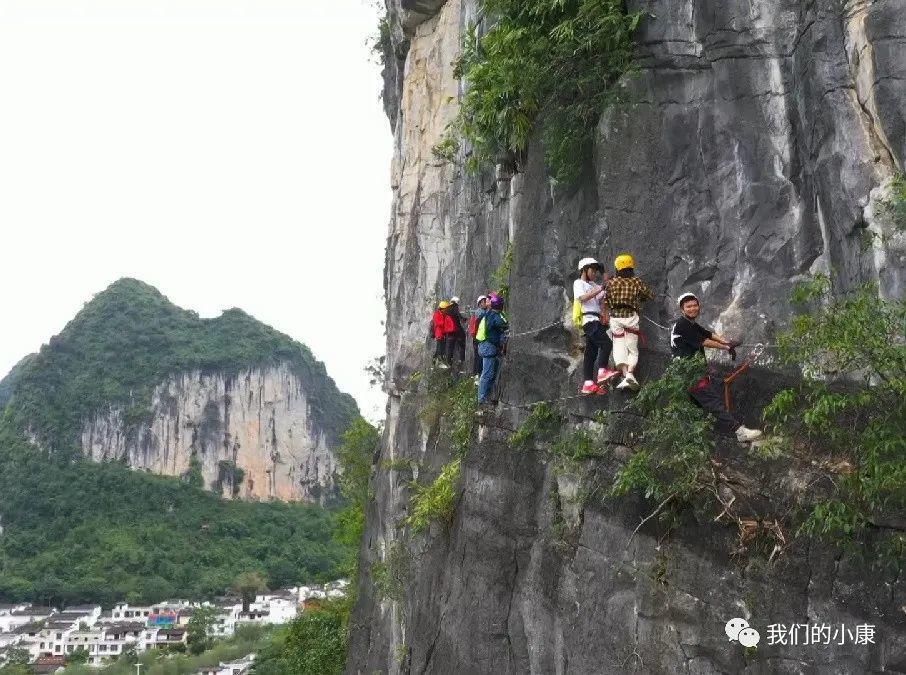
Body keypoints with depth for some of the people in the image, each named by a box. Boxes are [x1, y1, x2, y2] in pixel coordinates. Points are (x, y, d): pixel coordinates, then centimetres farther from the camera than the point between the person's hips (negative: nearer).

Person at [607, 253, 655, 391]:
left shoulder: (611, 282, 3)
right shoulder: (637, 281, 3)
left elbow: (607, 302, 2)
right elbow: (651, 295, 11)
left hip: (615, 317, 0)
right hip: (631, 317, 0)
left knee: (619, 347, 2)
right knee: (632, 349, 6)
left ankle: (625, 374, -19)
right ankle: (630, 373, -17)